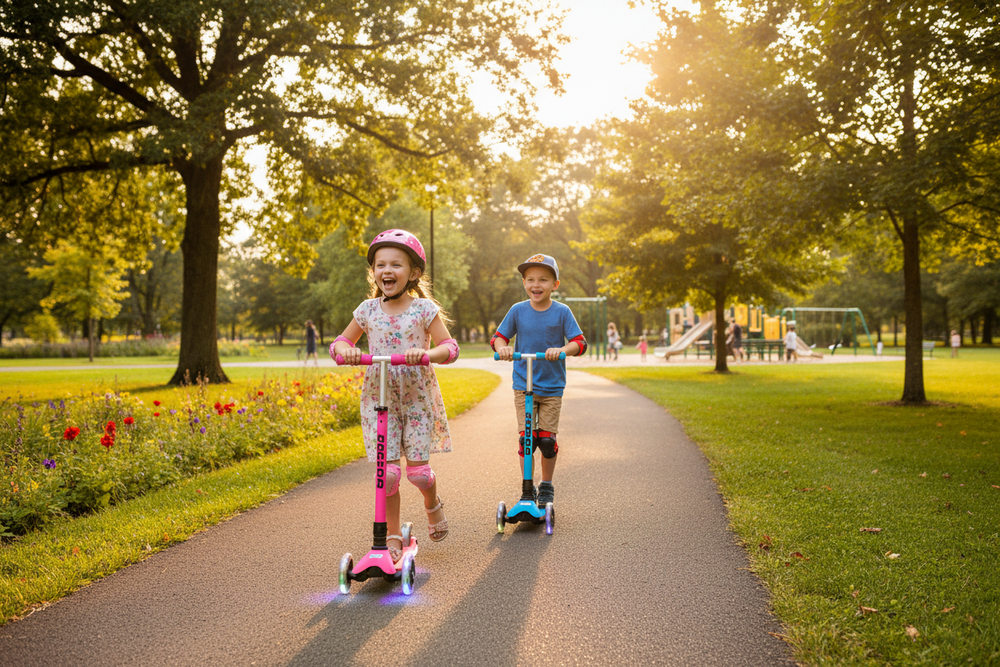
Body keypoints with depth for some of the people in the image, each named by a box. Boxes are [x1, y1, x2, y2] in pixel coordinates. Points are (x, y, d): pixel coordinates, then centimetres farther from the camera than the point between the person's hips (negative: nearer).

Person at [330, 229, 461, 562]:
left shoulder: (424, 309, -4)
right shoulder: (368, 310, 3)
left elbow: (449, 346, -7)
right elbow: (340, 342, 13)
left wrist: (427, 352, -27)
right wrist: (345, 349, -11)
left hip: (418, 397, -1)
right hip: (378, 398, 2)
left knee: (418, 469, -1)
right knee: (387, 471, -6)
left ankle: (433, 504, 34)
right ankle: (392, 536, 10)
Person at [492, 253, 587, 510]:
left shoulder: (562, 312, -5)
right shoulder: (517, 311, -1)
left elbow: (579, 342, -7)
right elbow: (499, 336, 5)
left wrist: (562, 350, -28)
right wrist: (502, 348, -18)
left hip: (552, 386, -1)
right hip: (523, 385, 1)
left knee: (547, 439, 1)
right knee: (526, 438, -1)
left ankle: (546, 486, 23)